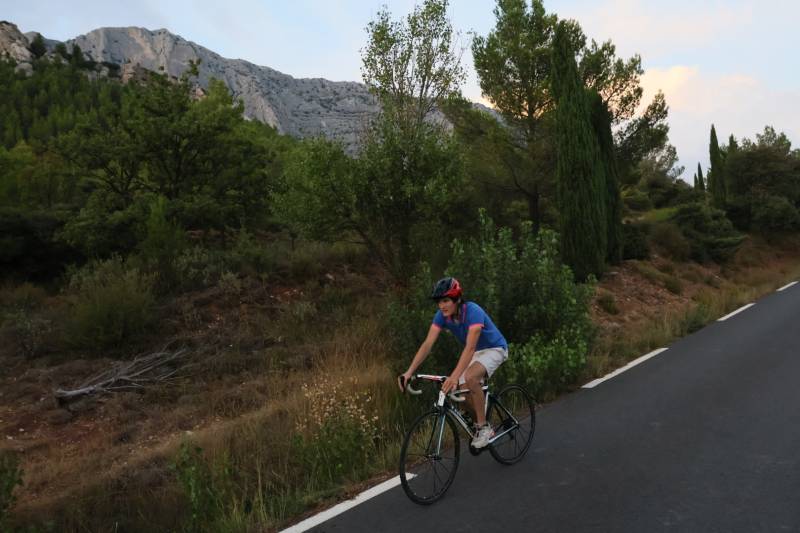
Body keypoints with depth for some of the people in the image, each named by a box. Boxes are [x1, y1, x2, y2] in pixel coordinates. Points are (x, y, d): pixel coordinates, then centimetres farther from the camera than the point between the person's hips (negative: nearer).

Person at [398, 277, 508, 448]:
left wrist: (454, 376, -54)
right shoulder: (441, 316, -16)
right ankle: (478, 424, 20)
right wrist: (409, 372, -32)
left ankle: (484, 427, -14)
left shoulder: (473, 311, -34)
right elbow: (427, 344, -22)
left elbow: (470, 347, -43)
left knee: (470, 378, -31)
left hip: (494, 349, -6)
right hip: (476, 351, 7)